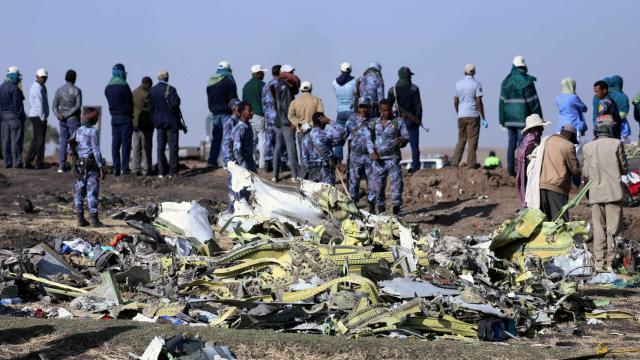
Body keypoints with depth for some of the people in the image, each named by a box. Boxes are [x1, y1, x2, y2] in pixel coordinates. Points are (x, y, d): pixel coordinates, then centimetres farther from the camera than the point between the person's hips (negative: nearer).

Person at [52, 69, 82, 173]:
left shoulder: (59, 90, 4)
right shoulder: (77, 90, -9)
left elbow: (54, 106, -1)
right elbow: (78, 106, -17)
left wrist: (59, 116, -13)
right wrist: (66, 114, -16)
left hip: (63, 121, 4)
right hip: (74, 119, -4)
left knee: (63, 142, 8)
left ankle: (62, 165, 5)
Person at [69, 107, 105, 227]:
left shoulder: (78, 131, 8)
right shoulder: (93, 131, -10)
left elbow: (71, 144, 10)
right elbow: (96, 150, -12)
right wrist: (101, 167, -11)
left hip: (80, 164, 6)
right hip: (91, 164, -6)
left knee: (79, 191, 9)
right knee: (92, 191, -4)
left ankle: (80, 218, 10)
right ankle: (94, 219, -5)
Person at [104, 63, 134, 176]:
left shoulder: (108, 88, 8)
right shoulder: (124, 86, -13)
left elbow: (110, 102, 10)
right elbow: (130, 102, -8)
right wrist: (130, 114, 5)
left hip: (114, 117, 6)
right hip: (125, 117, -6)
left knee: (115, 144, 7)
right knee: (125, 143, -4)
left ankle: (116, 168, 5)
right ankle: (124, 168, -7)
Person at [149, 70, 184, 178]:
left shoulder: (152, 91, 3)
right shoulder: (170, 89, -14)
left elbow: (150, 108, 5)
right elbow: (175, 103, -21)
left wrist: (154, 120, 13)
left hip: (159, 122, 5)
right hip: (171, 121, -5)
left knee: (160, 147, 8)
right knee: (173, 147, 0)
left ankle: (161, 172, 6)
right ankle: (173, 172, -3)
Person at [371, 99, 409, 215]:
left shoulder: (398, 122, 5)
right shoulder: (375, 123, 12)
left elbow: (406, 136, 1)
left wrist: (402, 140, -23)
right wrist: (372, 152, -4)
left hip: (393, 158, -3)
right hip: (378, 160, 3)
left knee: (396, 179, -15)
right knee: (379, 184, 4)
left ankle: (397, 204, -15)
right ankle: (381, 207, 14)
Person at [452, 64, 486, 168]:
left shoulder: (458, 84, 8)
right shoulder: (476, 84, -6)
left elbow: (455, 102, 10)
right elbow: (479, 102, -10)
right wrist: (483, 118, -5)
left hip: (461, 116, 5)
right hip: (473, 116, -5)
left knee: (461, 141, 11)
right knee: (472, 142, -2)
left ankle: (454, 164, 5)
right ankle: (471, 165, -6)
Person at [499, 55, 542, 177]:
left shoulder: (506, 81, 7)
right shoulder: (526, 81, -10)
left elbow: (502, 102, 9)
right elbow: (533, 102, -9)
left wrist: (502, 121, 14)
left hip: (510, 119, 5)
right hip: (523, 118, -5)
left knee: (511, 143, 11)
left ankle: (510, 169, 9)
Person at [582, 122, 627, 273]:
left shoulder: (587, 147, 4)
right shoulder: (616, 143, -2)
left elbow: (586, 175, 6)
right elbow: (624, 169, 3)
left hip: (596, 193, 2)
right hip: (614, 192, -2)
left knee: (598, 229, 7)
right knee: (613, 228, 0)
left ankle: (599, 262, 5)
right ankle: (610, 262, -4)